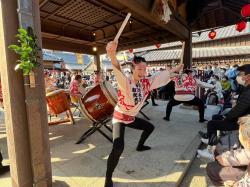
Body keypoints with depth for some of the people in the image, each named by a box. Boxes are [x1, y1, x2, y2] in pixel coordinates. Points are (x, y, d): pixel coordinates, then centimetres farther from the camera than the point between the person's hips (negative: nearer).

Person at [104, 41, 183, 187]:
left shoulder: (146, 82, -9)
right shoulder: (125, 82, -27)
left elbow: (162, 75, 3)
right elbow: (118, 71, -49)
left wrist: (176, 69, 13)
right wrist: (112, 55, -69)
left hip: (131, 118, 7)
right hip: (120, 118, -7)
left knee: (150, 127, 26)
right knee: (118, 148, -25)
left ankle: (140, 146, 53)